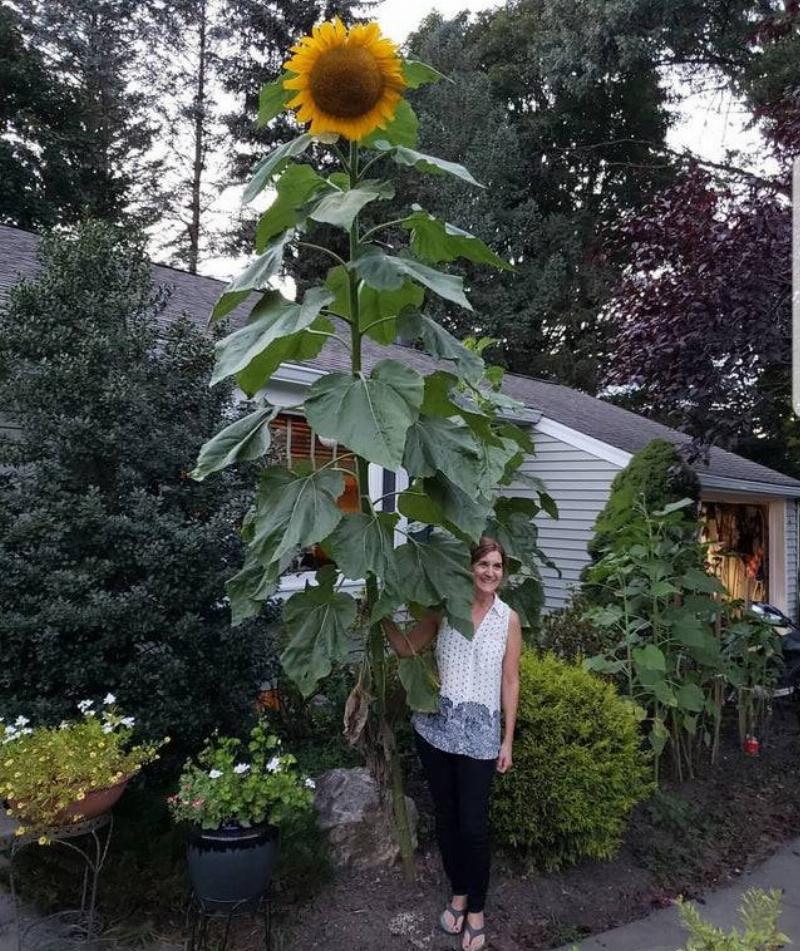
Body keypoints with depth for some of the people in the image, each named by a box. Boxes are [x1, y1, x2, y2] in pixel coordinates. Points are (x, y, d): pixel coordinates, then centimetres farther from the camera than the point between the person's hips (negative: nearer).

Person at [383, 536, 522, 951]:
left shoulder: (508, 619, -2)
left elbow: (510, 681, 2)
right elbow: (407, 648, 3)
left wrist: (508, 740, 1)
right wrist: (383, 615, -13)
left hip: (479, 733, -1)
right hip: (436, 726, 2)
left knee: (474, 825, 2)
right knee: (446, 816, 15)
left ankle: (476, 909, 23)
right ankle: (458, 893, 36)